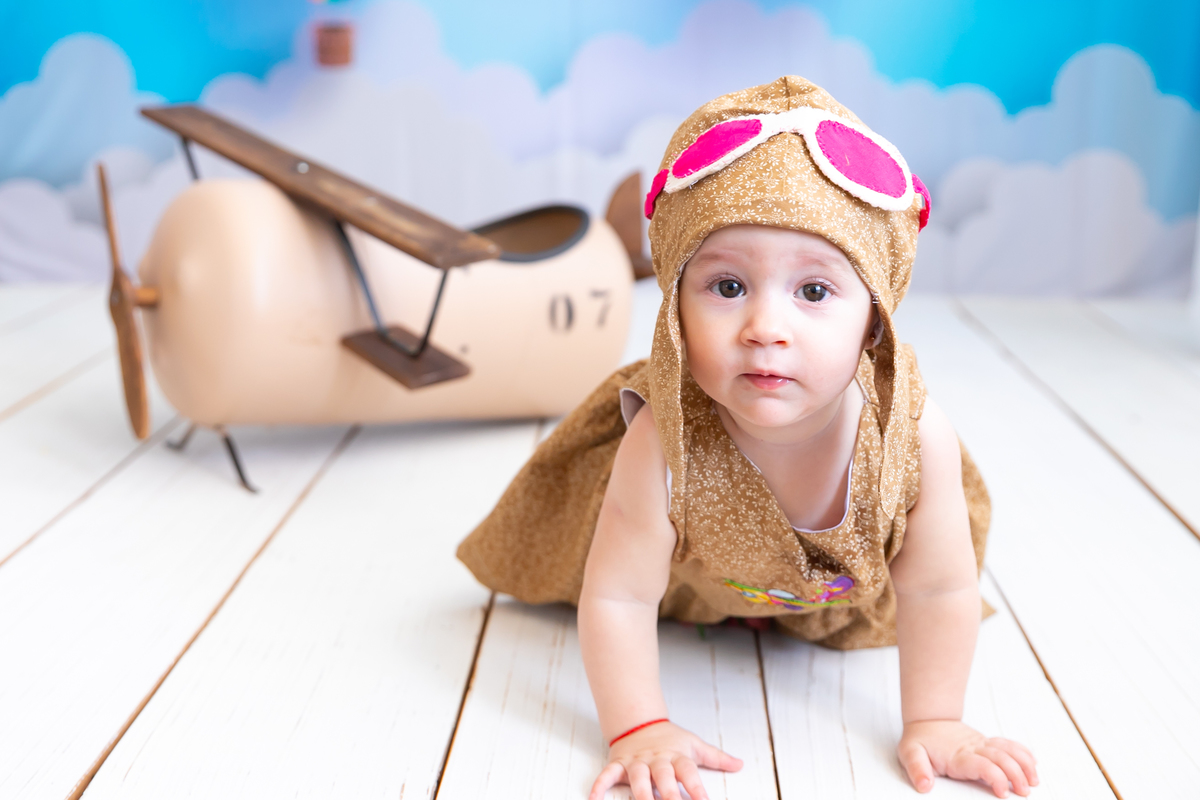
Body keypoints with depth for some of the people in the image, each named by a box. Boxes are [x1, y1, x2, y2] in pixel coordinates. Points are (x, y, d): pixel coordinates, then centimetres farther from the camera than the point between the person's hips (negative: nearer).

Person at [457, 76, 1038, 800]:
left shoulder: (917, 437, -40)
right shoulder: (664, 447, -45)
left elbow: (940, 591, -25)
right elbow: (617, 597, -33)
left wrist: (933, 724, -22)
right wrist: (639, 728, -34)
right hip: (694, 574, -1)